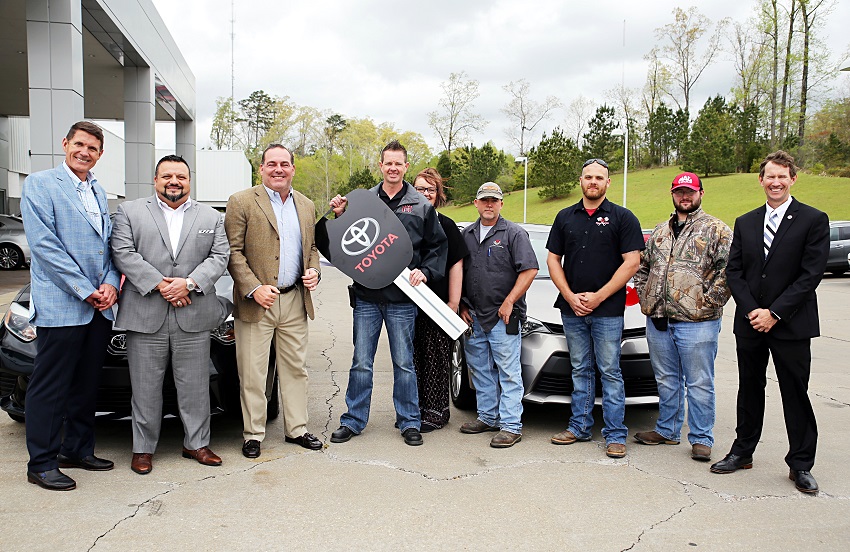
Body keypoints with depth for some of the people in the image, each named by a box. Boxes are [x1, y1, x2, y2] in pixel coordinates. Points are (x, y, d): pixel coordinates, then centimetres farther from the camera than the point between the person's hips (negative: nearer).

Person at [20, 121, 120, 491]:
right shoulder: (40, 184, -3)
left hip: (99, 306, 7)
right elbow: (44, 244, -12)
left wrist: (110, 284, -3)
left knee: (87, 384, 13)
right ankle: (42, 464, 10)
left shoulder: (99, 193, 17)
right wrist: (86, 290, -15)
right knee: (50, 387, 0)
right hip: (60, 306, -6)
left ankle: (77, 449, 26)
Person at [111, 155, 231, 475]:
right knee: (146, 388, 6)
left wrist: (189, 283, -12)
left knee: (195, 387, 8)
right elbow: (123, 253, -2)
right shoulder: (130, 212, 9)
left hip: (194, 318, 1)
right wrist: (159, 284, -12)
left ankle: (196, 443, 21)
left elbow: (220, 257, 4)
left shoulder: (211, 217, 14)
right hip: (145, 317, -1)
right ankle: (143, 448, 19)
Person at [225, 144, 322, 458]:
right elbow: (233, 252, -8)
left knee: (295, 368, 12)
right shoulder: (242, 202, -4)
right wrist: (254, 289, -17)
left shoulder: (306, 206, 13)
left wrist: (314, 271, 1)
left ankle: (297, 429, 24)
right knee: (253, 374, 3)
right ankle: (253, 435, 17)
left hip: (295, 302, 5)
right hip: (256, 303, -4)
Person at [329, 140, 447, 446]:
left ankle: (409, 422, 21)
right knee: (361, 363, 8)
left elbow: (438, 245, 9)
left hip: (403, 298, -1)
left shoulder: (421, 206, 4)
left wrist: (425, 271, -6)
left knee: (404, 364, 8)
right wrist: (341, 216, -6)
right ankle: (353, 420, 21)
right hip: (366, 296, 1)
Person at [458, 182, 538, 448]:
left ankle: (511, 425, -1)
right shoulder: (467, 234, 13)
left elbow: (529, 270, -10)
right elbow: (459, 272, 17)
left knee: (508, 372, -4)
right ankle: (488, 416, 25)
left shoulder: (514, 233, -3)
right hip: (474, 317, 6)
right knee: (480, 370, 13)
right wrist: (462, 306, 9)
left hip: (503, 317, -6)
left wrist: (509, 302, -14)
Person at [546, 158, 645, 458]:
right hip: (572, 309, 4)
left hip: (608, 311, -4)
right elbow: (553, 259, 10)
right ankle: (580, 427, 22)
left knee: (610, 372, 0)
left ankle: (615, 435, 8)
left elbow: (632, 263, -7)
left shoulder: (622, 217, -1)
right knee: (580, 370, 12)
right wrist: (570, 296, -4)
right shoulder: (565, 217, 11)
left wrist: (597, 297, -11)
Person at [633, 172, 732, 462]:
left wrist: (708, 303, -14)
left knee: (699, 384, 2)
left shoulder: (716, 230, -2)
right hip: (658, 320, 6)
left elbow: (728, 271, -11)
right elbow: (642, 266, 22)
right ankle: (667, 430, 30)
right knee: (666, 380, 16)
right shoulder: (660, 231, 16)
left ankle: (701, 438, 15)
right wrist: (645, 296, 10)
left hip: (696, 322, -6)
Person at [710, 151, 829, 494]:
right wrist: (751, 311, -8)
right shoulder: (745, 223, 9)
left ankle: (801, 464, 19)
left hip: (791, 325, -4)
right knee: (750, 389, 14)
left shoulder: (813, 220, -4)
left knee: (796, 395, 5)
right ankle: (743, 452, 28)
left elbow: (811, 273, -11)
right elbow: (733, 271, 5)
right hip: (749, 324, 4)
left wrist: (774, 313, -15)